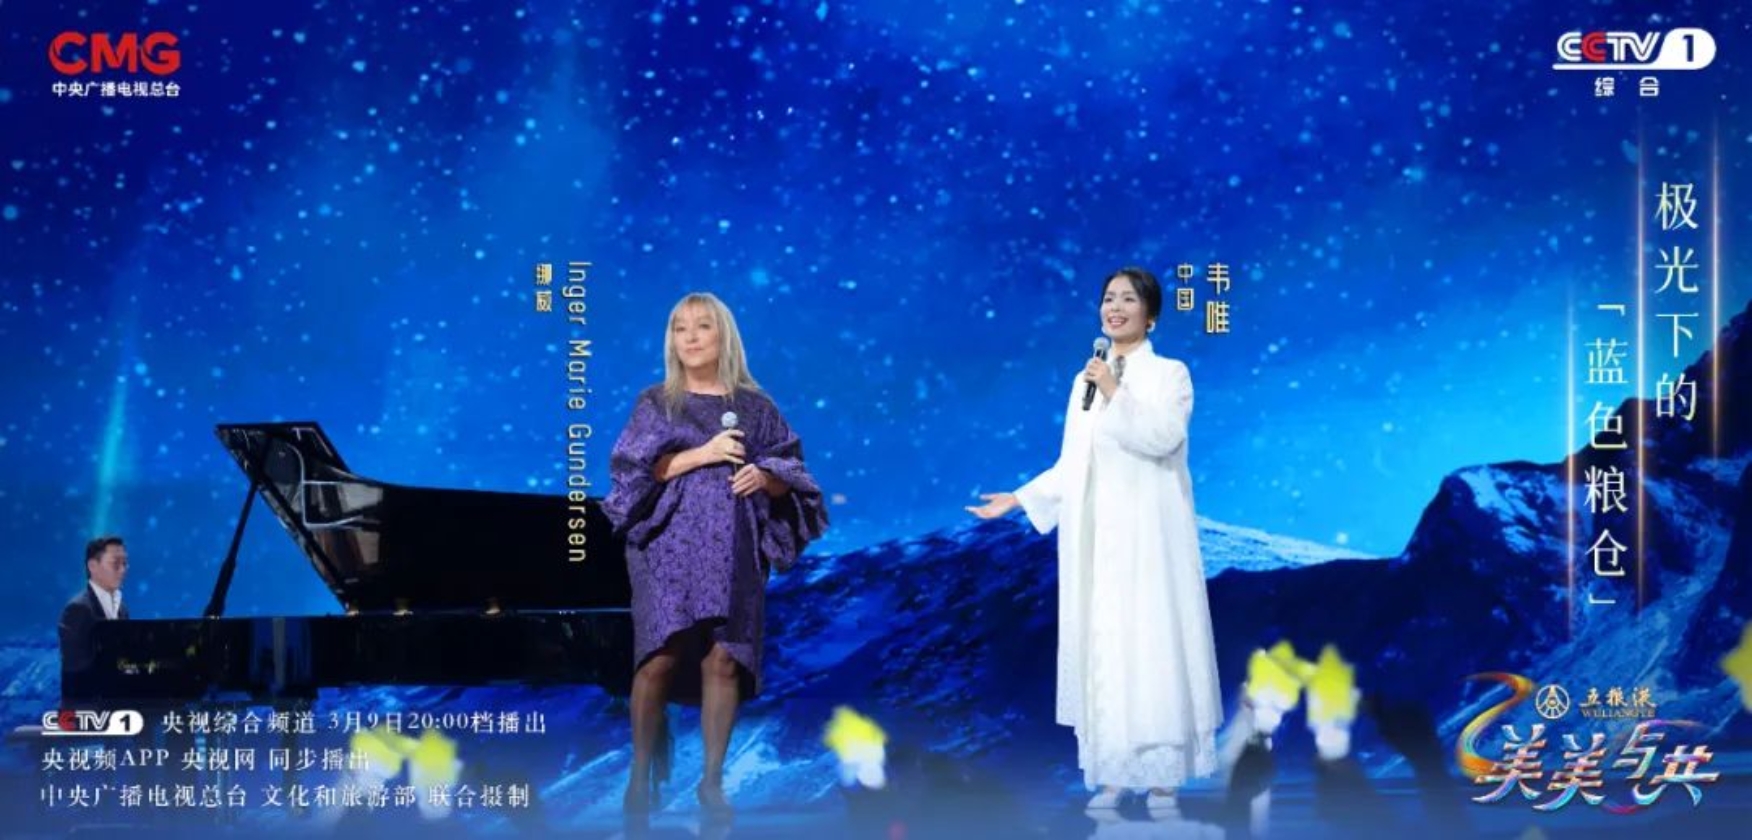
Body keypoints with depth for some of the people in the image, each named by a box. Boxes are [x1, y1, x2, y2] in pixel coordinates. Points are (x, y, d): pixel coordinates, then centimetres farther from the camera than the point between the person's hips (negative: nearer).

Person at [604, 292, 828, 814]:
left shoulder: (755, 405, 11)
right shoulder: (655, 403, 8)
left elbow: (790, 473, 10)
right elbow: (631, 469, -3)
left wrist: (764, 477, -13)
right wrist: (702, 453, -11)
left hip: (733, 548, 1)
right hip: (670, 544, -1)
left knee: (724, 660, -6)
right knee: (660, 658, -10)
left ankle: (712, 778, 4)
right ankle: (642, 772, 2)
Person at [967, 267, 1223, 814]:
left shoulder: (1170, 374, 2)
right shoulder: (1086, 379, 15)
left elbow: (1163, 439, -15)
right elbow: (1072, 464, 14)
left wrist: (1116, 394, -19)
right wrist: (1018, 499, 9)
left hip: (1148, 536, -4)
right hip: (1095, 537, 5)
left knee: (1153, 644, -6)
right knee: (1100, 647, 2)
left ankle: (1163, 777, -2)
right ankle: (1111, 773, 8)